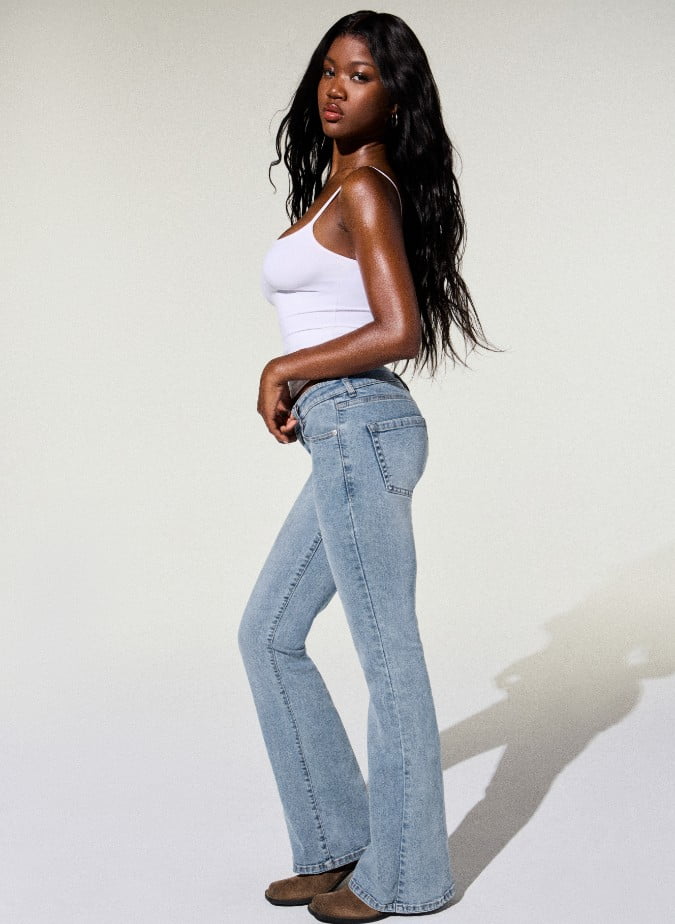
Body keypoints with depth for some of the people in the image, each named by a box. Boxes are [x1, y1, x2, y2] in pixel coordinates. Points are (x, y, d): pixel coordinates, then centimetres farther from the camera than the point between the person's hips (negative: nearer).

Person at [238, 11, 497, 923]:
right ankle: (339, 840, 25)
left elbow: (399, 333, -19)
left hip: (360, 431, -10)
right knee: (268, 634, 15)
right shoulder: (340, 186, 18)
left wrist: (284, 371, -8)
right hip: (347, 440, 10)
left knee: (387, 654, 0)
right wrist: (296, 391, 10)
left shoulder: (364, 189, -10)